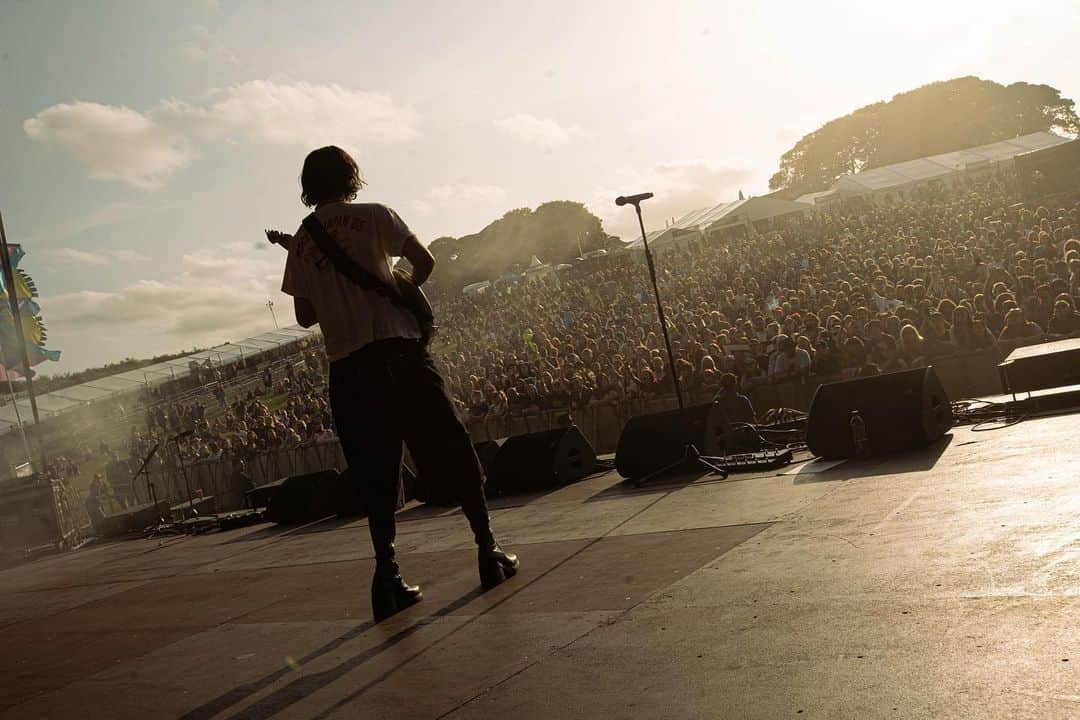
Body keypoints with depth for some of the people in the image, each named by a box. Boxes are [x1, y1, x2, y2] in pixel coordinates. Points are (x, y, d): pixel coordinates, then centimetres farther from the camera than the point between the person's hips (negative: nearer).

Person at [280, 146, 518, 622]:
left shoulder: (299, 243, 12)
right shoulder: (373, 216, 2)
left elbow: (304, 316, 13)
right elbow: (425, 261, 1)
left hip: (346, 368, 3)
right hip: (397, 351, -3)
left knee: (375, 474, 7)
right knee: (452, 454, 7)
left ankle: (387, 575, 1)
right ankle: (487, 548, 9)